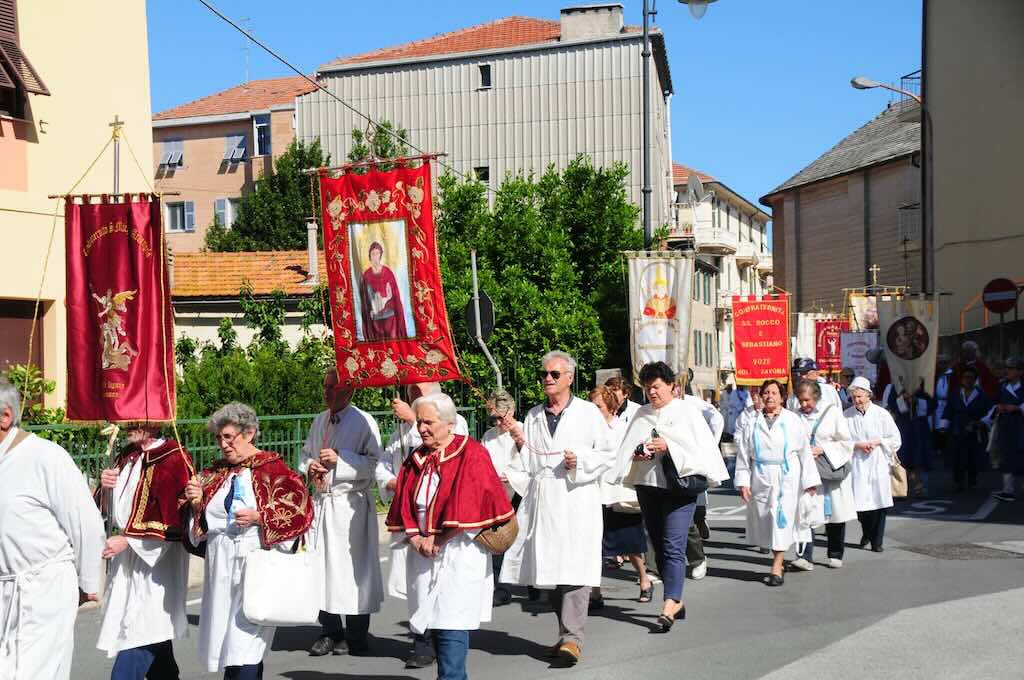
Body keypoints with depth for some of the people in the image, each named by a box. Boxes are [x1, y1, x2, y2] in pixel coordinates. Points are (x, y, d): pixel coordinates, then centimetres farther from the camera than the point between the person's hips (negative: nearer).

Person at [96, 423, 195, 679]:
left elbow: (175, 523, -18)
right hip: (126, 562, 8)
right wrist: (105, 486, 0)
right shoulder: (128, 456, 11)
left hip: (154, 564, -8)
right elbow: (110, 509, 21)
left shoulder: (174, 459, -13)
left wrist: (127, 541, -16)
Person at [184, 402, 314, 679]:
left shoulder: (272, 468, -5)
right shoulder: (216, 473, 14)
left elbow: (301, 509, -11)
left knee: (243, 651, -10)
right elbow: (201, 523, 18)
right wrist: (197, 503, -2)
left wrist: (258, 516, -17)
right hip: (220, 564, 7)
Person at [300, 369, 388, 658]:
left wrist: (340, 460, -20)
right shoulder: (319, 421, 15)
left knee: (352, 567, -3)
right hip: (322, 501, 6)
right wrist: (309, 467, 3)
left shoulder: (364, 422, -6)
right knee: (321, 564, 7)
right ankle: (330, 632, 20)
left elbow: (374, 463, -12)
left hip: (351, 504, -6)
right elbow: (305, 454, 26)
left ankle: (356, 637, 9)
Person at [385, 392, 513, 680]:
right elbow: (404, 507, 8)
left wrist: (437, 540, -12)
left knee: (451, 625, -9)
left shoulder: (471, 455, -7)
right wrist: (416, 539, -8)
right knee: (434, 620, 9)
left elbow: (469, 507, -14)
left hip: (459, 553, -6)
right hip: (424, 555, 6)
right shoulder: (416, 460, 11)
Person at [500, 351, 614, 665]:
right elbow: (526, 465, 18)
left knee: (574, 568, -13)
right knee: (549, 568, 7)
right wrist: (520, 445, -1)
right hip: (541, 501, 5)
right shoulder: (533, 416, 16)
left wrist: (580, 461, -11)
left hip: (577, 500, -4)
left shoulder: (588, 412, 5)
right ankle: (567, 633, 19)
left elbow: (607, 455, 5)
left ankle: (572, 637, -14)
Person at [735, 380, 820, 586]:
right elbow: (743, 454, 7)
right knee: (764, 521, 5)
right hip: (761, 479, 2)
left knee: (782, 521, -7)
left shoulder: (793, 420, 3)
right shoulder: (753, 423, 7)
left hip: (787, 478, -2)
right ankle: (778, 560, 21)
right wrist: (743, 482, -1)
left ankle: (776, 568, -5)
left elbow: (805, 451, 3)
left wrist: (810, 481, 1)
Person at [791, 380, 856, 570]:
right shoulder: (796, 416, 2)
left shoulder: (833, 413, -4)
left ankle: (835, 554, 25)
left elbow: (846, 442, -3)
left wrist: (822, 450, -12)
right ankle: (806, 557, -11)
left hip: (833, 471, -1)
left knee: (835, 514, 9)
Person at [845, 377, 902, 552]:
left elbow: (895, 439, 4)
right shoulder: (847, 415, -1)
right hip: (857, 465, 1)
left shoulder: (881, 414, -2)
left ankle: (877, 541, 10)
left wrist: (877, 441, -9)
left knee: (879, 503, -2)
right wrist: (857, 445, -12)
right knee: (860, 503, 2)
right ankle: (867, 533, 29)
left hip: (878, 464, -1)